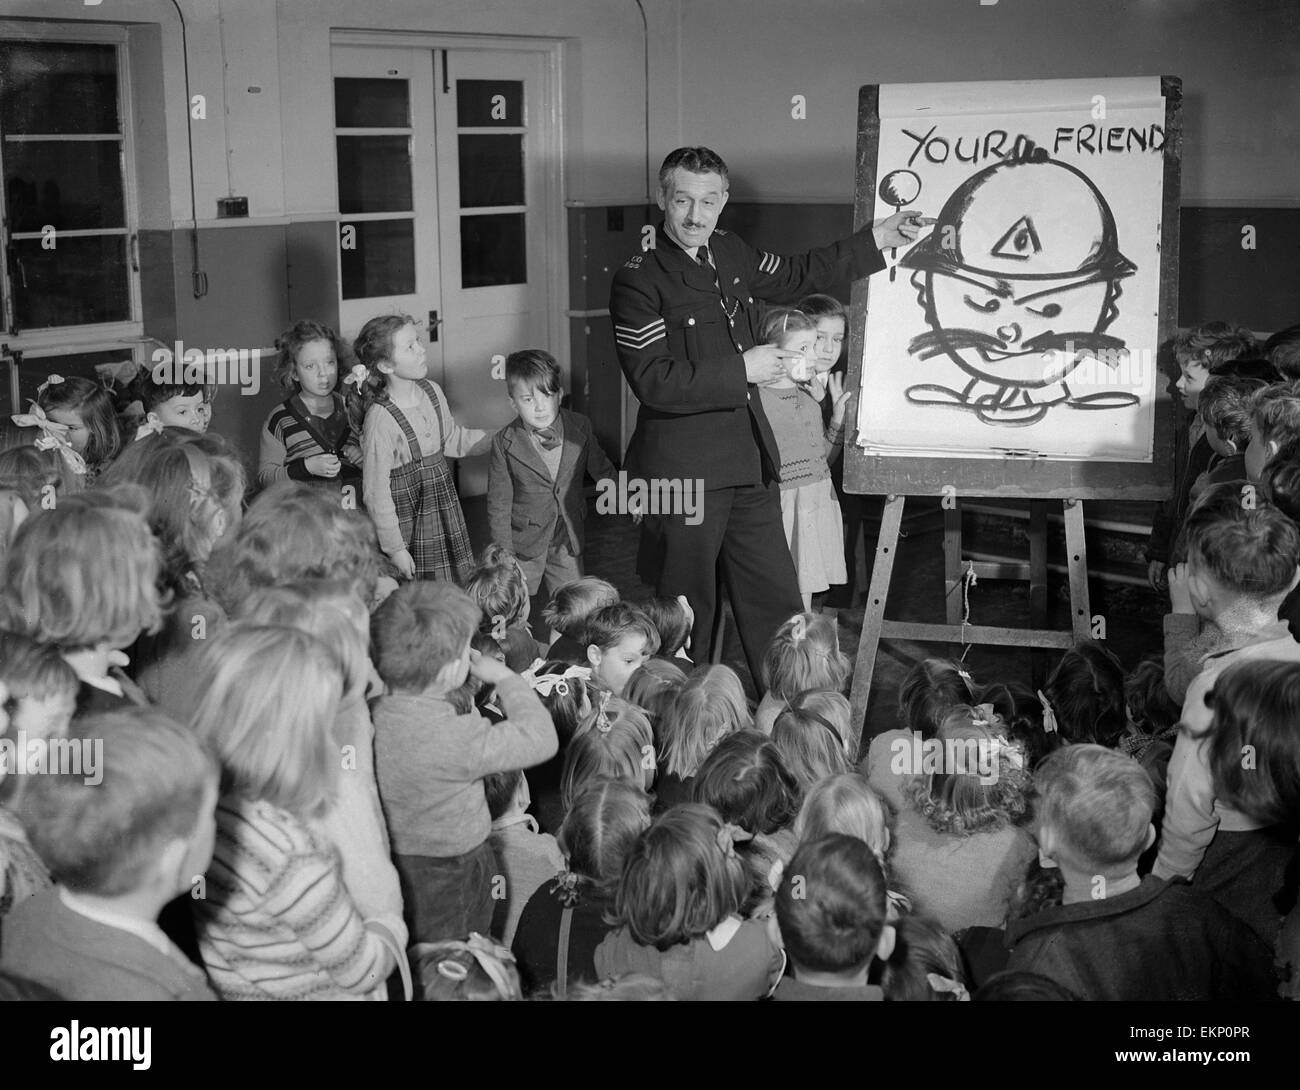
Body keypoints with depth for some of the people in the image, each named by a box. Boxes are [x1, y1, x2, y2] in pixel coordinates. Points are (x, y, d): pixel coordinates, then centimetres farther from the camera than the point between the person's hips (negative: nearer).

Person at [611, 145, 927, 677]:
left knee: (777, 601, 11)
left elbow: (794, 276, 28)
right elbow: (653, 381, -21)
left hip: (750, 461, 7)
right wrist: (742, 369, -17)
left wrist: (875, 241, 27)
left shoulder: (731, 253, 9)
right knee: (688, 613, 4)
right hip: (684, 468, -7)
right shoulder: (638, 280, -13)